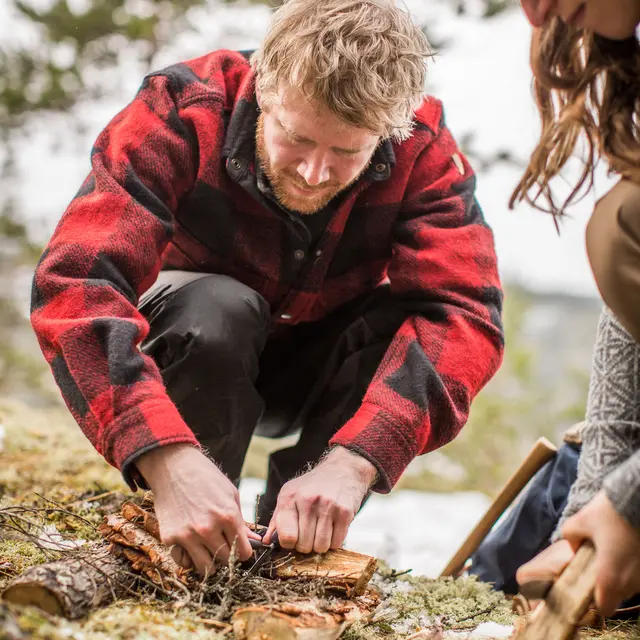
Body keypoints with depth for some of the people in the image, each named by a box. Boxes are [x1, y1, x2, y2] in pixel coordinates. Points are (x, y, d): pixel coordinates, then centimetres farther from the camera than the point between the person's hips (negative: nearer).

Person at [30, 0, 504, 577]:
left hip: (317, 374, 2)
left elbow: (464, 312, -34)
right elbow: (74, 283, -41)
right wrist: (168, 459, -55)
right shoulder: (181, 113, -30)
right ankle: (188, 551, -13)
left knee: (408, 326, -29)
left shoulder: (422, 148, -24)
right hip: (190, 354, -1)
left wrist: (350, 464, -49)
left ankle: (286, 541, -11)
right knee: (217, 310, -35)